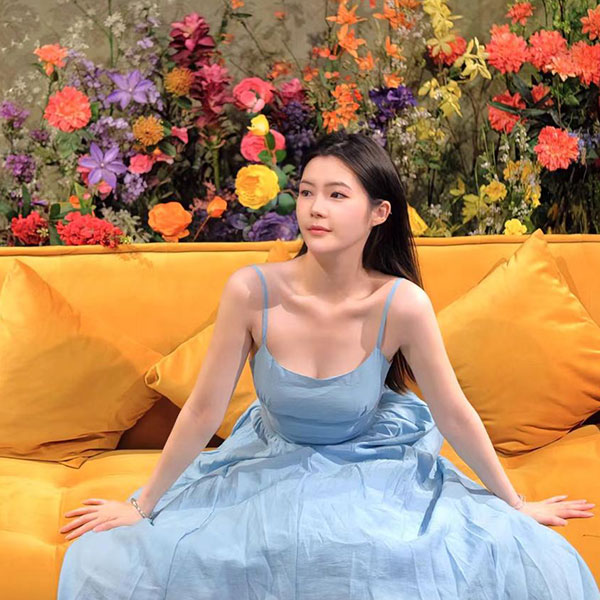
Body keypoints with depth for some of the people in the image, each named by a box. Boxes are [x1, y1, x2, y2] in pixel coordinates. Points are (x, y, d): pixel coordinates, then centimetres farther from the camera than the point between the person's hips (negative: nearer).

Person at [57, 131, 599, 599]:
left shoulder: (401, 304, -24)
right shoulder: (252, 291, -23)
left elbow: (455, 414, -10)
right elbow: (203, 411, -12)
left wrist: (515, 505, 1)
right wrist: (142, 506, -4)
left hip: (378, 469, 0)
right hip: (270, 466, 1)